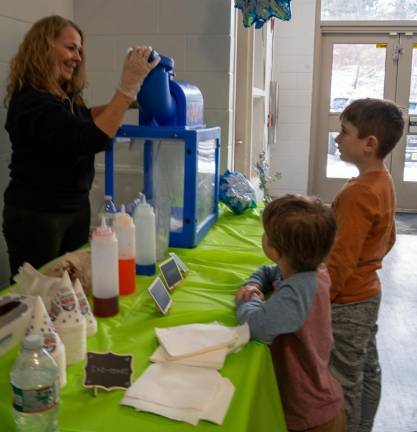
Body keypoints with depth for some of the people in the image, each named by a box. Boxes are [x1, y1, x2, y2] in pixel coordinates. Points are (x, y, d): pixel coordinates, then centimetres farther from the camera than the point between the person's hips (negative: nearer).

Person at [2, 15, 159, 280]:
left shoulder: (64, 96, 5)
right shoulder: (30, 101, -23)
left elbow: (83, 118, 25)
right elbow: (91, 140, -34)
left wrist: (129, 100, 9)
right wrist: (129, 85, -35)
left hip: (76, 207, 9)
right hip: (36, 216, -9)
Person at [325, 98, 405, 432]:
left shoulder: (357, 194, -25)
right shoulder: (383, 182, 3)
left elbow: (339, 263, -25)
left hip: (347, 303, -10)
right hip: (368, 292, 10)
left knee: (345, 383, 6)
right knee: (367, 372, 21)